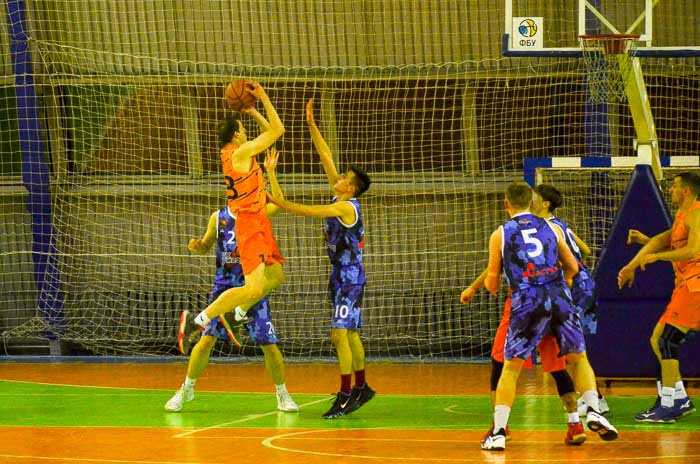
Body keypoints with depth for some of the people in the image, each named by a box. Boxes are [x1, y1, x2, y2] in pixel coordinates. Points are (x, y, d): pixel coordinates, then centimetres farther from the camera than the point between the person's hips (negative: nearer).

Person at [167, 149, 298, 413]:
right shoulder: (218, 218, 4)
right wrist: (196, 246, -7)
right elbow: (206, 246, 16)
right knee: (207, 339, -6)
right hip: (224, 287, 1)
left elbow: (279, 204, -21)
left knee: (269, 344, -3)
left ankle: (282, 395, 14)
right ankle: (186, 389, 10)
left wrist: (270, 172, -24)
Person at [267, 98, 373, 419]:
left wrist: (276, 202, -23)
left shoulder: (347, 206, -16)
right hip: (342, 276, 10)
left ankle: (346, 394, -14)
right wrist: (311, 125, 7)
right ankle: (361, 387, 22)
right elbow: (326, 158, 9)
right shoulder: (340, 201, 8)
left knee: (339, 334, -13)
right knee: (349, 334, 14)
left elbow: (309, 211, -23)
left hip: (350, 278, -10)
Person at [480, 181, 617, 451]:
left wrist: (491, 286, 34)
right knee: (579, 358, 16)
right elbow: (573, 268, 18)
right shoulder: (550, 228, 14)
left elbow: (492, 282, 10)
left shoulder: (499, 235, 8)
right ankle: (593, 411, -3)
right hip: (559, 297, 2)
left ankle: (498, 432, 0)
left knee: (511, 367, 7)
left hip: (525, 302, -2)